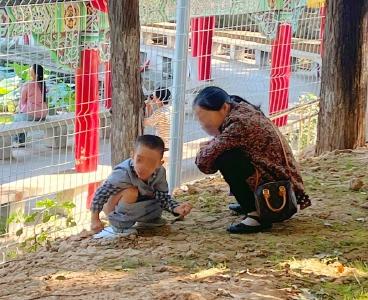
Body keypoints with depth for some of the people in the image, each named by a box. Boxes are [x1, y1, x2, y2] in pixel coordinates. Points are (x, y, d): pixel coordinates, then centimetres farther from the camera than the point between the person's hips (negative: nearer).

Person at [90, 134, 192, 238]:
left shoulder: (160, 172, -20)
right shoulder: (122, 174, -36)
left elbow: (163, 197, -10)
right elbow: (100, 194, -30)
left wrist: (177, 208, -28)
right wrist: (95, 220, -29)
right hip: (114, 209, -6)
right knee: (131, 192, -32)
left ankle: (145, 220, 20)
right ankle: (120, 225, -14)